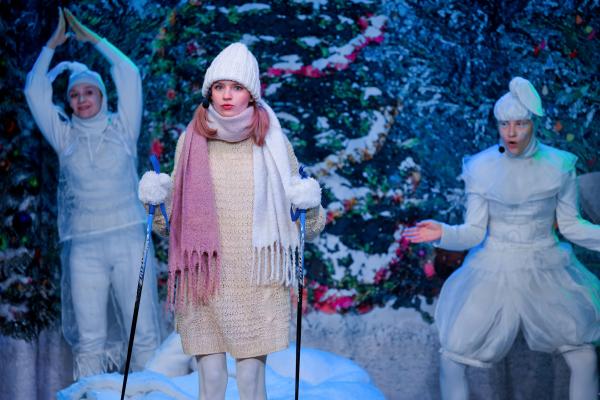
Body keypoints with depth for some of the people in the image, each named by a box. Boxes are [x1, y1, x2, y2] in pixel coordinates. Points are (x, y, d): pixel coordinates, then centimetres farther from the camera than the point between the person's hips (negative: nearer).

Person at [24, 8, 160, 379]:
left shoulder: (122, 128, 9)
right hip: (84, 246, 1)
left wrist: (92, 37, 8)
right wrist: (52, 45, 12)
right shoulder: (65, 136, 12)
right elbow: (35, 92, 9)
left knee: (143, 333, -3)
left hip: (129, 238, -1)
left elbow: (129, 74, 2)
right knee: (89, 340, -3)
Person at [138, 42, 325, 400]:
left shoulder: (272, 141, 2)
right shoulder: (192, 140, 5)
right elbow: (177, 210, 15)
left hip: (258, 280, -1)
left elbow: (296, 213, 10)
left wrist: (309, 205, -10)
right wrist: (156, 198, -4)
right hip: (204, 277, 1)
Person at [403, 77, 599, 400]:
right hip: (493, 273, -1)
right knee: (451, 362, -3)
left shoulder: (558, 165, -7)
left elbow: (571, 225, 2)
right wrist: (442, 233, -27)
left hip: (546, 275, 1)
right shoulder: (481, 167, -10)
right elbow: (474, 232, -8)